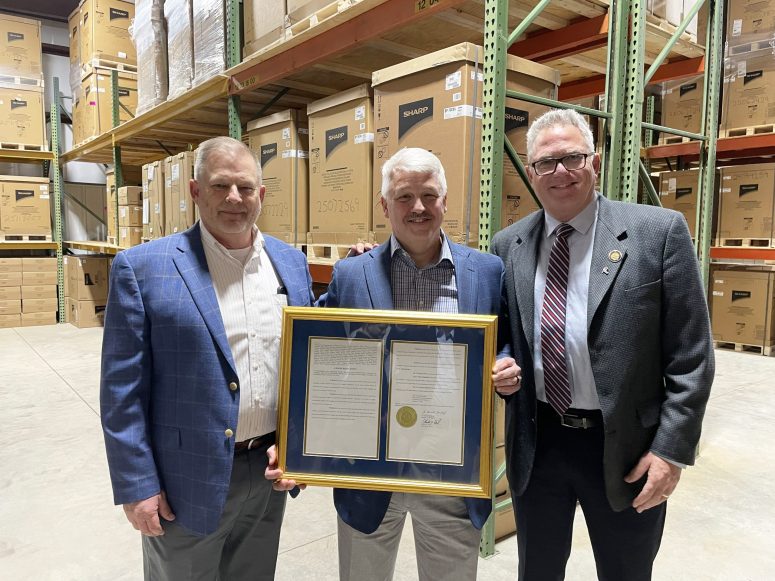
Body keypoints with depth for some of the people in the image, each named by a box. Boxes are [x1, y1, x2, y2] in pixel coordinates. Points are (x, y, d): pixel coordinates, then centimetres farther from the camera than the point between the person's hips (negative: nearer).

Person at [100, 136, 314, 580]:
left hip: (271, 468, 4)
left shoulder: (292, 263, 2)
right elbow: (123, 390, -10)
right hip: (189, 479, -4)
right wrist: (137, 485, -10)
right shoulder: (143, 268, -12)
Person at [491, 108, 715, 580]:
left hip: (625, 449, -2)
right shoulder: (508, 244, 1)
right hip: (536, 443, 3)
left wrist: (673, 448, -10)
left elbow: (690, 355, -7)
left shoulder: (659, 231, -8)